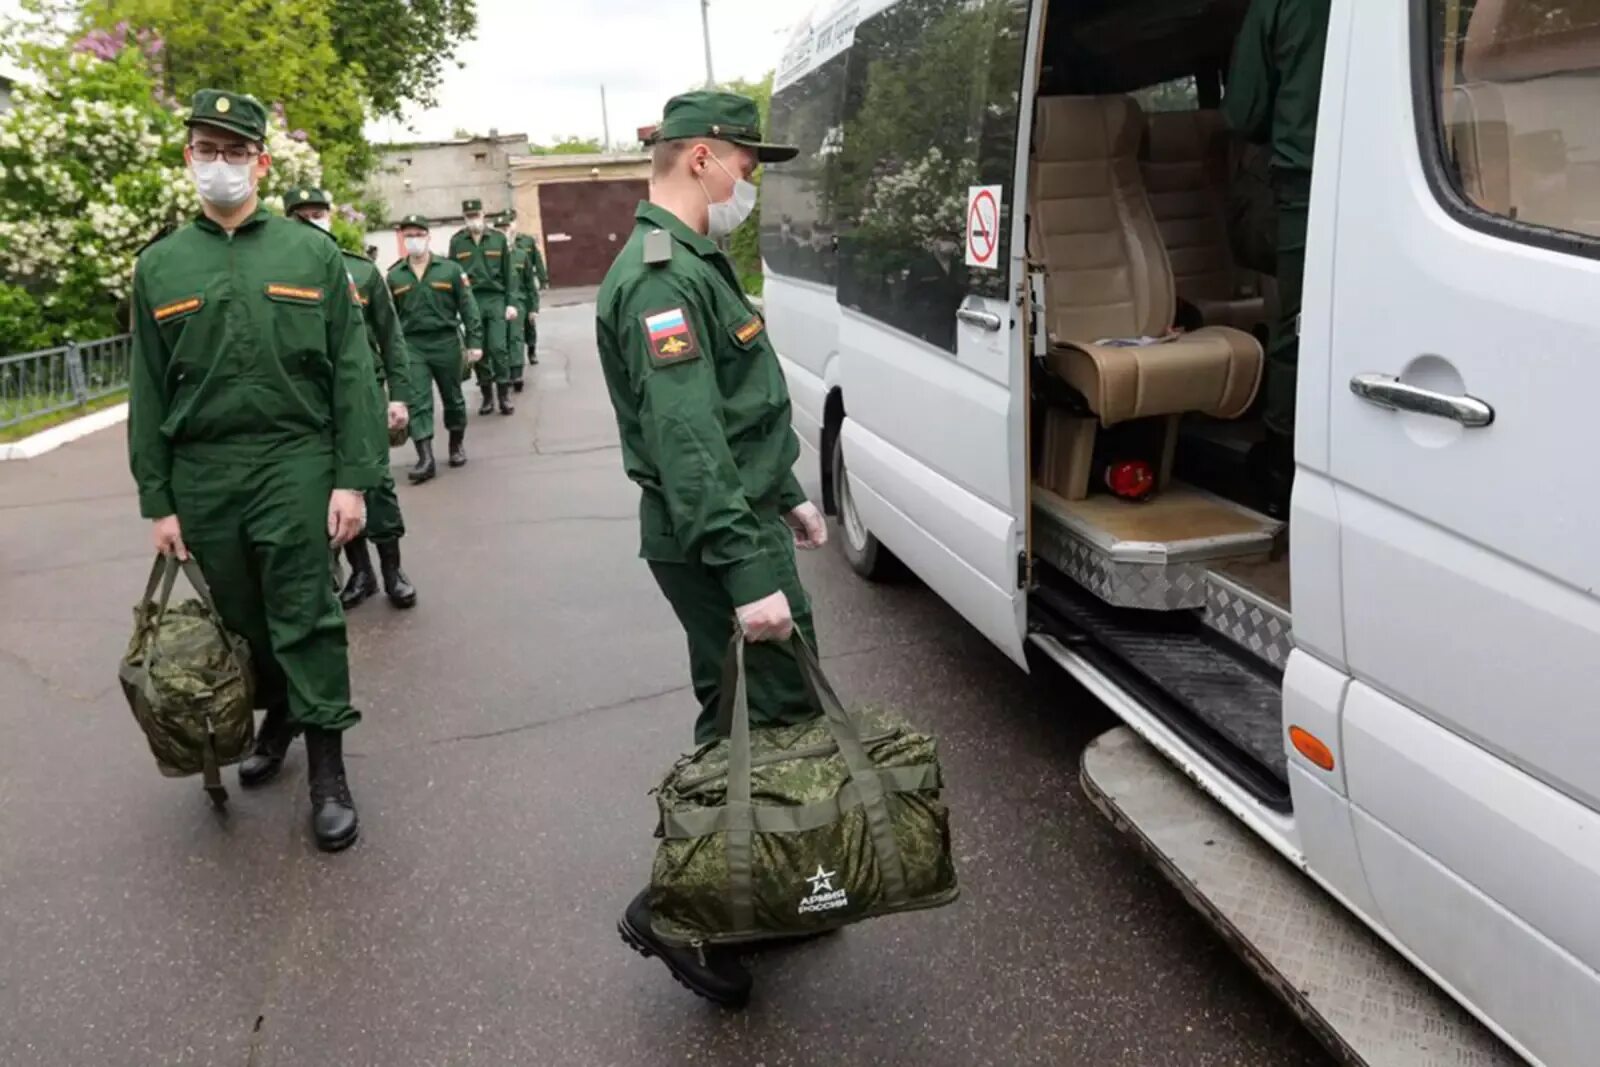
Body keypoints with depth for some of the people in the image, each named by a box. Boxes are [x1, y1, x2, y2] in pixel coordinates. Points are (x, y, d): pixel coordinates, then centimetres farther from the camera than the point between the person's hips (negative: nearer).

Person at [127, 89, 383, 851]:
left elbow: (351, 374, -2)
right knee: (240, 616, 16)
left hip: (293, 466, -3)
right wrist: (157, 501, 3)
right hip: (201, 478, 3)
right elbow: (148, 393, 6)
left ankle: (328, 771, 11)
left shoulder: (312, 253, 1)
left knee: (304, 618, 0)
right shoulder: (159, 266, 6)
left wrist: (353, 479, -9)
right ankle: (278, 717, 39)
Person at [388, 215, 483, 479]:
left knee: (452, 397, 11)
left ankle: (457, 445, 31)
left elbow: (468, 307, -1)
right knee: (417, 401, -8)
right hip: (411, 346, 1)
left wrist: (475, 341, -7)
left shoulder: (450, 269, 1)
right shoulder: (394, 276, 5)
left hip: (445, 342, 0)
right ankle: (426, 458, -11)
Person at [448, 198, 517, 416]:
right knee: (478, 351, 4)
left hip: (496, 299, -1)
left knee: (497, 347, -9)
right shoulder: (456, 241, 5)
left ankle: (504, 394, 2)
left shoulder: (498, 238, 4)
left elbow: (507, 273, 5)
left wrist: (510, 302, 0)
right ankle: (487, 396, 15)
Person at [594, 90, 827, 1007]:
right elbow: (687, 443, -27)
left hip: (746, 519, 11)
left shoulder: (699, 261, 17)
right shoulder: (661, 279, -18)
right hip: (715, 540, -11)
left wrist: (787, 498, 24)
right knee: (770, 719, -5)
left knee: (774, 709, 17)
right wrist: (748, 573, -30)